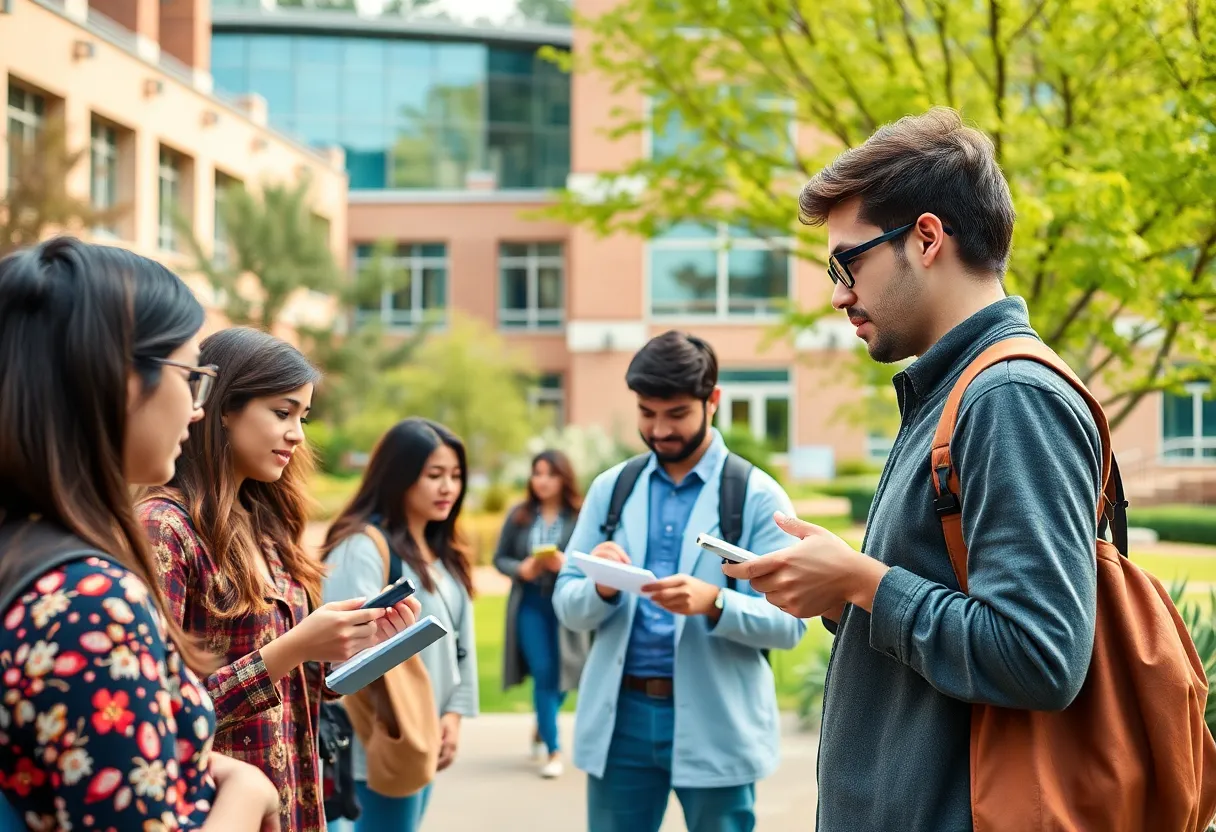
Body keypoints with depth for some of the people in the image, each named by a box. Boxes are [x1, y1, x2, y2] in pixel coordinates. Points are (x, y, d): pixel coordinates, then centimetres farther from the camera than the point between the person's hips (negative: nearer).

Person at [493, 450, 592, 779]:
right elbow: (500, 558, 7)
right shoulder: (519, 515, 2)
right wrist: (521, 569, -12)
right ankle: (553, 750, 5)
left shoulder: (582, 516, -7)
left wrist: (567, 564, -24)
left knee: (562, 674, 10)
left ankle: (542, 728, 41)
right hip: (530, 605, 1)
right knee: (542, 673, -4)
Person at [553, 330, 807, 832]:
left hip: (714, 724, -3)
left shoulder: (757, 495, -2)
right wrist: (601, 587, -17)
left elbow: (789, 621, -7)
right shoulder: (610, 488, 8)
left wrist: (714, 603, -24)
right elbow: (568, 606, 6)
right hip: (621, 718, 3)